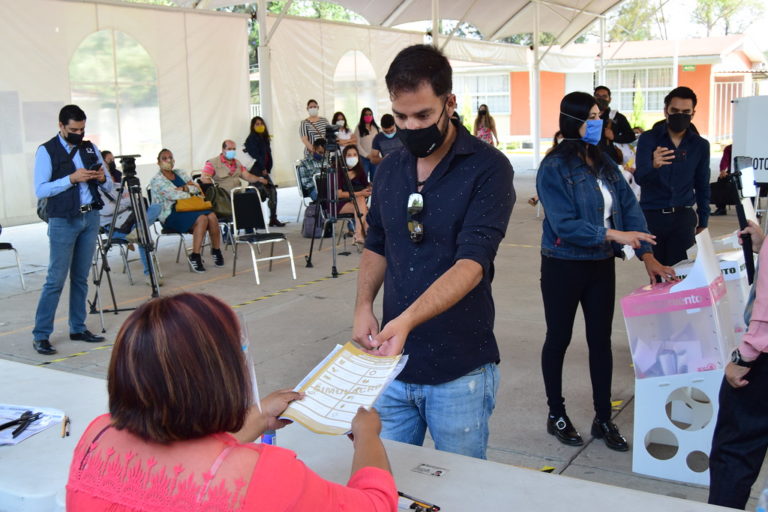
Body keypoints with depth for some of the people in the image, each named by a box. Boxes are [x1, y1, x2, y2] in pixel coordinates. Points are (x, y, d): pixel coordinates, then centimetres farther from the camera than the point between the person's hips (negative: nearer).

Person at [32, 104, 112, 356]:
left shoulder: (90, 148, 10)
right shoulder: (47, 151, -5)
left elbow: (109, 186, 13)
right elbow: (40, 190, -12)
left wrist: (102, 178, -9)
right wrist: (71, 178, -20)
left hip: (90, 218, 5)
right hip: (63, 221, -5)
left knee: (81, 278, 11)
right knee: (55, 279, -6)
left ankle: (78, 328, 19)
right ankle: (40, 335, 1)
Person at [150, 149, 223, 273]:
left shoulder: (180, 173, 20)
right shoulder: (157, 180, 0)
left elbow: (197, 187, 9)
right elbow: (173, 195, -13)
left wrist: (184, 188, -8)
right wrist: (191, 192, -2)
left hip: (189, 208, 6)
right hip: (171, 215, -6)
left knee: (212, 216, -24)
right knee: (201, 219, -32)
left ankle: (216, 250, -11)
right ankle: (195, 256, -27)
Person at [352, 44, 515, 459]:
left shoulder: (488, 168, -11)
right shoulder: (389, 169, 8)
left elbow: (472, 262, -21)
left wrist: (407, 320, -34)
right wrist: (363, 305, 0)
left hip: (459, 370, -4)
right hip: (393, 362, 5)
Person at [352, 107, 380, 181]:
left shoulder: (376, 128, 11)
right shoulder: (359, 128, 0)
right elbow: (357, 144, -5)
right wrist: (366, 155, -11)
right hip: (364, 157, -3)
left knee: (374, 179, 6)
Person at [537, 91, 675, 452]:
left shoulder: (604, 162, 3)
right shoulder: (554, 168, -15)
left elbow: (629, 206, -1)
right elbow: (564, 225, -22)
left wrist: (647, 255, -8)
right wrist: (614, 235, -27)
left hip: (601, 265, 6)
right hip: (564, 266, -5)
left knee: (601, 340, 12)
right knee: (559, 338, 11)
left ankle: (603, 419, 26)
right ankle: (556, 415, 28)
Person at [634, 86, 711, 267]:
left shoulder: (700, 145, 4)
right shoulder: (648, 138, -4)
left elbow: (702, 186, 14)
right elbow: (639, 178, -16)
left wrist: (703, 220, 14)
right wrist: (654, 166, -37)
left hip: (683, 217, 1)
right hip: (651, 215, -1)